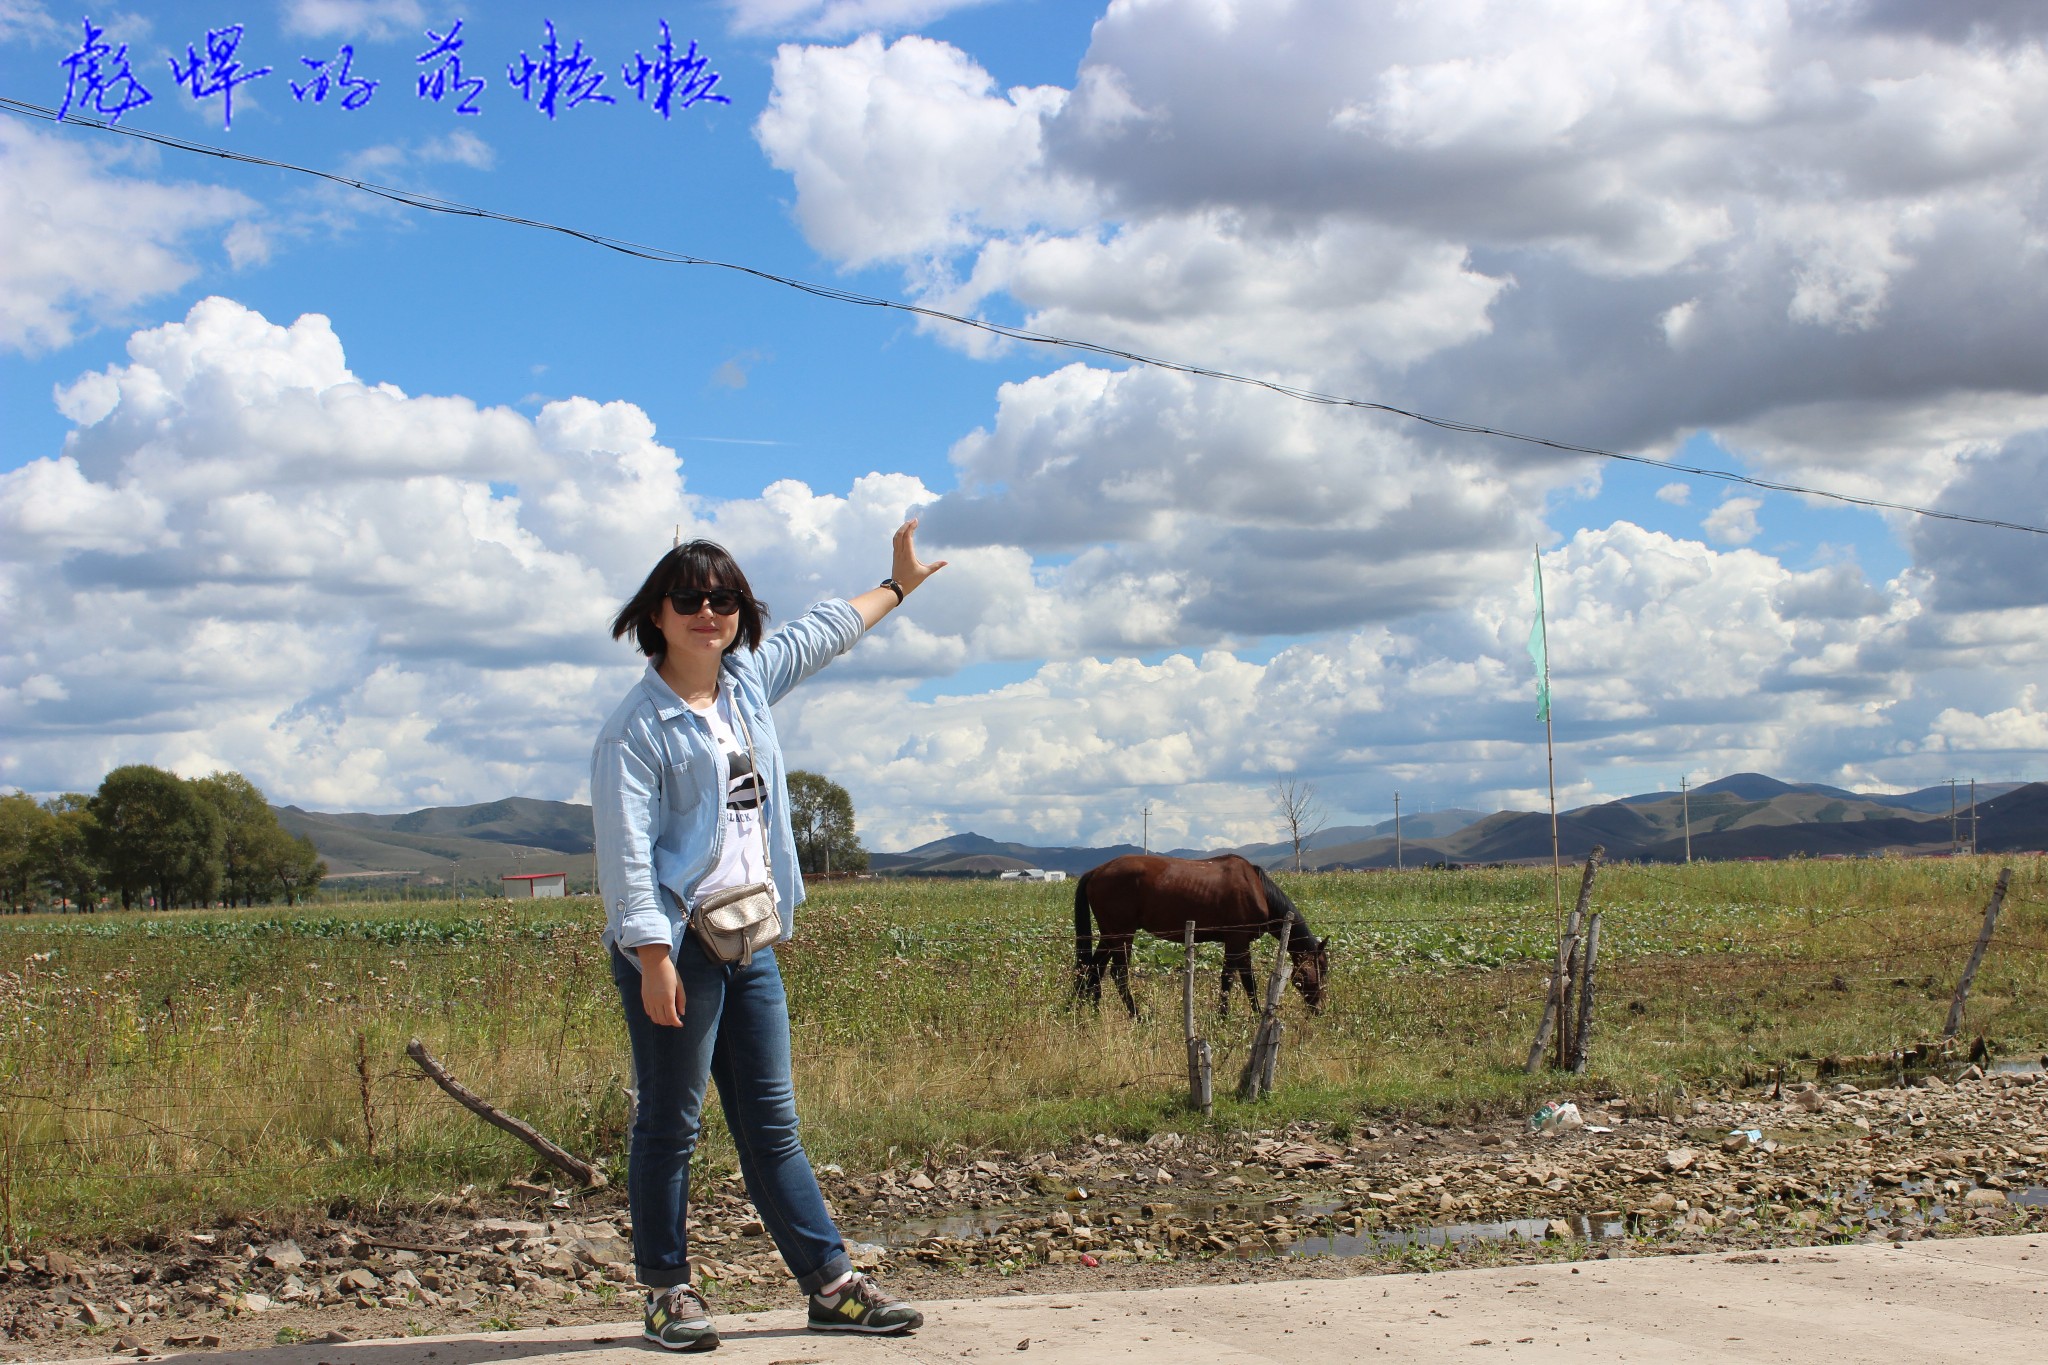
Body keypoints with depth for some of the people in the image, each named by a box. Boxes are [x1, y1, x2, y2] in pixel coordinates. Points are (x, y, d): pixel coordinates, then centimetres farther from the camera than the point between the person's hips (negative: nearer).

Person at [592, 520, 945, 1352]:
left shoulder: (748, 682, 11)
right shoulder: (638, 727, -9)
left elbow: (824, 633, 29)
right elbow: (626, 853, -14)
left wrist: (897, 585, 41)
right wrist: (653, 958, -20)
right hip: (678, 946, -7)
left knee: (771, 1122, 10)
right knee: (671, 1124, 1)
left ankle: (830, 1282, 12)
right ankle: (667, 1291, 11)